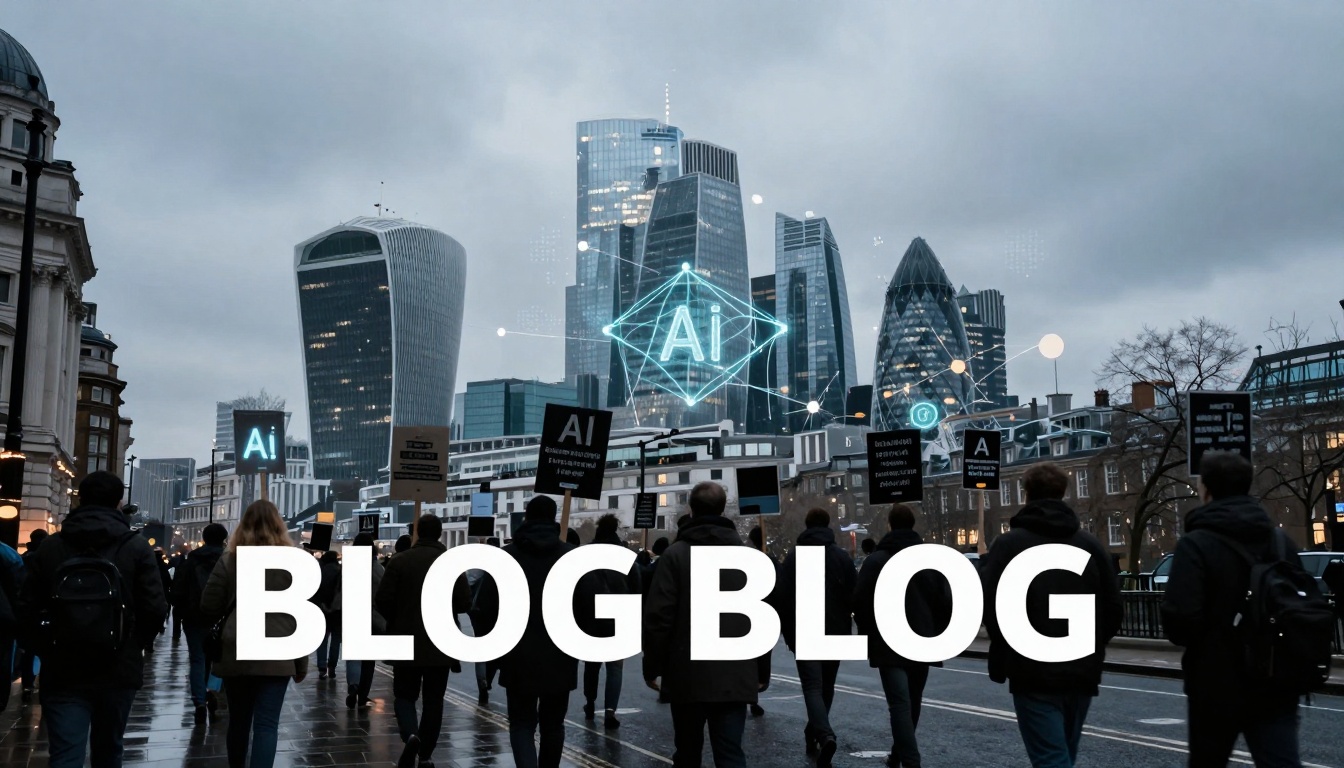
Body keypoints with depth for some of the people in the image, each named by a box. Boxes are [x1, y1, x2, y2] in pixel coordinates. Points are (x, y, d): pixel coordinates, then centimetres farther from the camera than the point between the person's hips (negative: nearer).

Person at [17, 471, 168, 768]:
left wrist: (47, 651, 14)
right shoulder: (136, 546, -4)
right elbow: (156, 609, -8)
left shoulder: (50, 546, 1)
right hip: (118, 670, 0)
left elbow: (27, 610, 0)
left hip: (63, 672, 0)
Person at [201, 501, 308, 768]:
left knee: (238, 720, 16)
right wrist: (302, 663, 6)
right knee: (266, 723, -3)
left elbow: (209, 610, 1)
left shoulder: (229, 560, 2)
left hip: (235, 653, 2)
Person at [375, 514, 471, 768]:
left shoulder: (399, 560, -5)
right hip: (441, 642, 1)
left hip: (407, 641, -1)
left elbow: (382, 601, -8)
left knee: (404, 695, 10)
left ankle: (410, 735, -16)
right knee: (433, 699, 12)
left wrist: (397, 619, 12)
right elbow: (465, 603, -6)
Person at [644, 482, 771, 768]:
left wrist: (653, 666, 0)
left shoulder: (675, 555, -4)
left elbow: (658, 616, -9)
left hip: (688, 674, -2)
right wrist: (762, 671, 14)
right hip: (736, 676, 2)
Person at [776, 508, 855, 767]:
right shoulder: (842, 556, 3)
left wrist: (787, 631, 6)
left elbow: (781, 597, -3)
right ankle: (814, 734, 25)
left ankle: (825, 735, -29)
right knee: (826, 686, 18)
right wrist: (847, 627, 10)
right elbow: (854, 596, 0)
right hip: (835, 632, 2)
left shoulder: (793, 557, -1)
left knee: (813, 687, -8)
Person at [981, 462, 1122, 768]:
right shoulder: (1091, 545, 7)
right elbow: (1114, 609, 7)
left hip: (1034, 675, -5)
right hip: (1082, 674, 5)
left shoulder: (1009, 543, -7)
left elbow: (990, 605, -12)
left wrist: (1003, 653, 5)